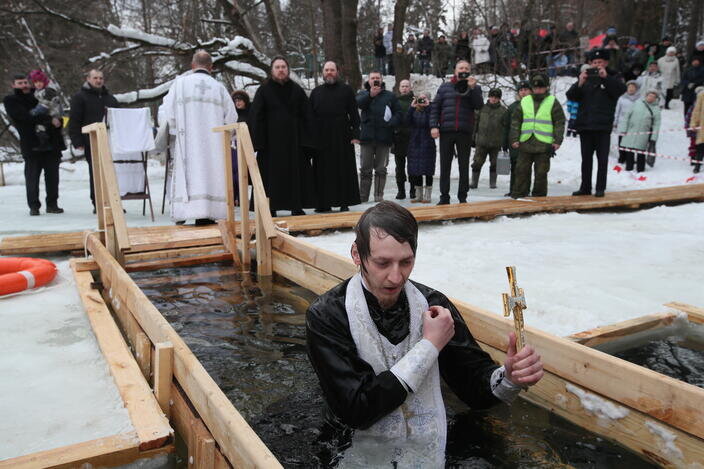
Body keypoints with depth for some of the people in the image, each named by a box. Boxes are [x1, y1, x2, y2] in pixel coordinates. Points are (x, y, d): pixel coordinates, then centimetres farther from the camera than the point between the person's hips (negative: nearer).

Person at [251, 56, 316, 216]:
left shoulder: (296, 90, 9)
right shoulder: (264, 90, 3)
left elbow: (307, 116, 7)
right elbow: (256, 117, 0)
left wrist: (307, 140, -2)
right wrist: (259, 141, -9)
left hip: (294, 139, 2)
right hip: (271, 141, -2)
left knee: (296, 172, 3)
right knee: (272, 175, -1)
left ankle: (297, 207, 10)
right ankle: (271, 208, 5)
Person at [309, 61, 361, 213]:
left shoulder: (346, 90, 6)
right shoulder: (316, 92, 14)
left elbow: (354, 114, 2)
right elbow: (311, 116, 13)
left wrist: (355, 134, -8)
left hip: (342, 136, -2)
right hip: (321, 137, 3)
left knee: (343, 170, -1)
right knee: (323, 171, 3)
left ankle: (344, 202, 5)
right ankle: (324, 203, 8)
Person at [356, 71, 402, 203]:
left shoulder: (390, 96, 13)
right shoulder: (363, 93, 11)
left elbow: (398, 113, 8)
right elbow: (358, 103, -12)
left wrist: (390, 123, -10)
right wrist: (370, 95, -29)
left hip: (383, 138, 0)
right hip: (367, 137, 0)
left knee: (381, 170, 3)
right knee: (365, 170, 3)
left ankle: (379, 197, 8)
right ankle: (362, 198, 7)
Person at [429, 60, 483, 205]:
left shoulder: (475, 88, 11)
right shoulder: (445, 87, 11)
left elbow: (479, 106, -4)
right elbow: (435, 107, 7)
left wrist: (472, 88, -12)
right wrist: (433, 126, -4)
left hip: (465, 132, 0)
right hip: (446, 131, 0)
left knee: (464, 166, 5)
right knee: (445, 166, 3)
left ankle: (463, 197, 12)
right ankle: (444, 197, 9)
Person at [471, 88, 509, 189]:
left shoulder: (503, 111, 2)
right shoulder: (482, 108, 6)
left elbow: (506, 128, 2)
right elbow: (475, 124, 10)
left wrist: (505, 144, -1)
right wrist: (473, 139, 6)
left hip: (496, 143, -1)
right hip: (481, 142, 1)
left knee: (494, 164, 7)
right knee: (477, 162, 0)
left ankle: (493, 183, 17)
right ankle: (474, 182, 9)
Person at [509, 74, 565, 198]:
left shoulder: (553, 102, 5)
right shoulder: (524, 101, 11)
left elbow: (560, 122, 4)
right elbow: (516, 121, 12)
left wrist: (558, 140, -5)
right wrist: (514, 139, 3)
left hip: (544, 145, -2)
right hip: (525, 143, 2)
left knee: (541, 173, 1)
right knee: (522, 170, 4)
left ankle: (539, 197, 11)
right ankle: (519, 194, 12)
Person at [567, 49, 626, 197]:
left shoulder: (612, 78, 6)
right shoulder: (585, 78, 11)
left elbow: (622, 89, -14)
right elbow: (571, 96, 0)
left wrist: (606, 77, -24)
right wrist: (579, 84, -17)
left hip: (603, 125, -3)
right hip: (585, 125, 3)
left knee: (602, 159, 0)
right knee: (586, 158, 9)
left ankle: (600, 188, 6)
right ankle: (585, 188, 16)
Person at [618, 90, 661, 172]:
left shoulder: (656, 109, 3)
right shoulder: (638, 103, 5)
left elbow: (656, 124, 2)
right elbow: (628, 115, 7)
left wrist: (653, 138, -4)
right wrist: (623, 129, 1)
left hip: (643, 134, -1)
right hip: (631, 132, 1)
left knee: (641, 152, 0)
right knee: (629, 151, 3)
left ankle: (640, 170, 12)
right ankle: (628, 168, 16)